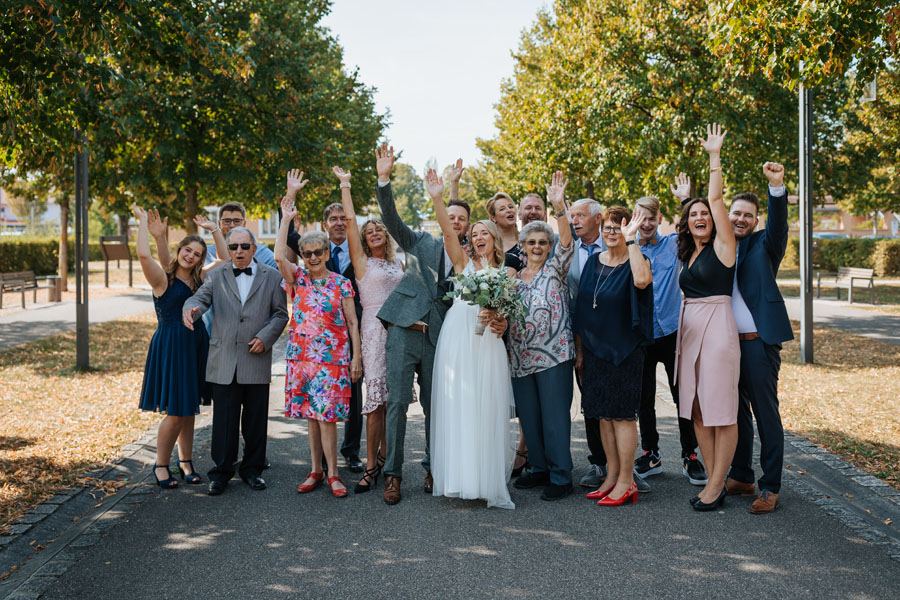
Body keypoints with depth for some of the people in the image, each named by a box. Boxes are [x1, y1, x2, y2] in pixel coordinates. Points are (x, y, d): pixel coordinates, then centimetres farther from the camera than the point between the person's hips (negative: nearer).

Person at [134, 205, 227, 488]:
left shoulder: (201, 279, 11)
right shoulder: (163, 279, -5)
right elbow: (143, 255, -22)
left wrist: (214, 230, 9)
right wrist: (143, 222, -11)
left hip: (196, 345, 6)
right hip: (170, 345, -6)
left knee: (189, 409, 13)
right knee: (175, 412, -5)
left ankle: (185, 462, 24)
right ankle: (160, 465, 11)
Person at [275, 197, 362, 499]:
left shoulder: (341, 284, 2)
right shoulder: (297, 279, 6)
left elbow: (352, 322, 2)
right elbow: (279, 256, -13)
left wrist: (356, 357, -4)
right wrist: (286, 218, -9)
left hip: (333, 357, -2)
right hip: (302, 356, 2)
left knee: (327, 415, -6)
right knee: (311, 415, 8)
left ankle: (333, 474, 3)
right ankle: (316, 471, 17)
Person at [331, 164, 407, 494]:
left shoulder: (399, 263, 17)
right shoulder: (362, 262, 6)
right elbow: (350, 220, 0)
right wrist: (345, 185, 3)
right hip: (374, 328, -4)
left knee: (392, 396, 5)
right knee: (376, 395, -9)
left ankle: (384, 456, 15)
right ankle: (371, 465, -6)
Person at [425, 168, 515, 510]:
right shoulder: (463, 263, 10)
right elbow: (447, 232, -5)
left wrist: (498, 320, -12)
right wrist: (437, 199, -18)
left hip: (486, 344, 1)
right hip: (456, 341, -1)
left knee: (487, 411, 0)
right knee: (456, 408, -2)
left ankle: (488, 481, 6)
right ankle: (460, 478, 4)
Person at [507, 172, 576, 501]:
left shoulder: (555, 269, 2)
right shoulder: (514, 277, 14)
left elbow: (566, 242, -15)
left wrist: (559, 207, -29)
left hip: (553, 354, -5)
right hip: (520, 358, 5)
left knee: (555, 415, -4)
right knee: (528, 415, 10)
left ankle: (560, 476, 4)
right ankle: (540, 468, 24)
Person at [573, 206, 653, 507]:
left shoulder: (635, 261, -6)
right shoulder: (594, 263, 10)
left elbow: (642, 280, -32)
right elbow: (581, 309, 12)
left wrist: (630, 240, -27)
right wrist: (579, 350, 9)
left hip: (625, 350, -6)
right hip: (594, 349, 6)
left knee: (622, 414, -2)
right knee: (604, 414, 10)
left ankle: (626, 482, 5)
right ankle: (612, 475, 19)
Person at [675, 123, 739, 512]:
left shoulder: (721, 246, -3)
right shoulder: (688, 254, 15)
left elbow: (716, 200, -7)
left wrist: (714, 156, -5)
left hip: (717, 326, -8)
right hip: (689, 329, 8)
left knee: (722, 410, -4)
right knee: (697, 410, 9)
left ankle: (716, 486, 1)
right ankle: (714, 481, 17)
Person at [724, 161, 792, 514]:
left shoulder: (763, 246, 0)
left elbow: (778, 222, -16)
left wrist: (777, 186, -31)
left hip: (758, 340, -5)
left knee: (766, 412, -3)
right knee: (736, 411, 13)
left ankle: (770, 488, 3)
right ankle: (741, 477, 25)